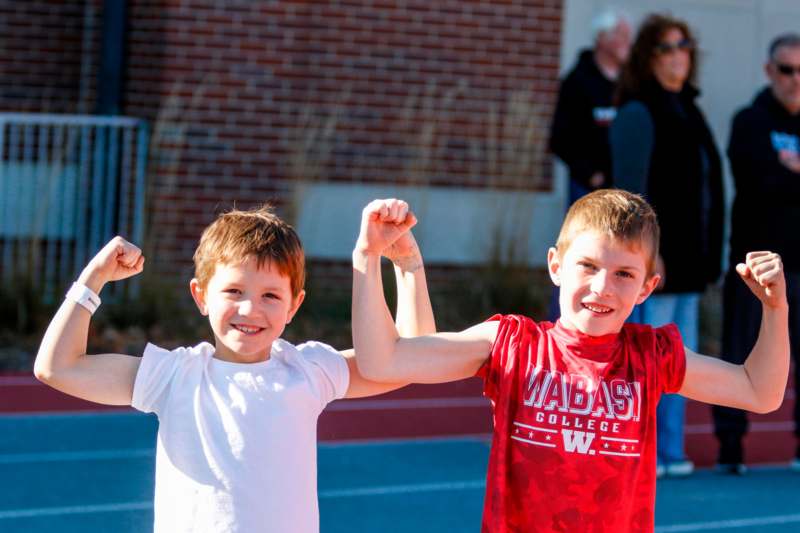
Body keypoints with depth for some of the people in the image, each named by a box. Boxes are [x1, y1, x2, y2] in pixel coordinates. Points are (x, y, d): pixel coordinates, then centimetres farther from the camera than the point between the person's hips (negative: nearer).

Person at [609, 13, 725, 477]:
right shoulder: (638, 113, -10)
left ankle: (669, 450, 19)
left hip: (687, 259, 9)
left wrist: (708, 256, 16)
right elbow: (631, 188, -16)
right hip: (653, 259, -9)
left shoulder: (687, 112, 16)